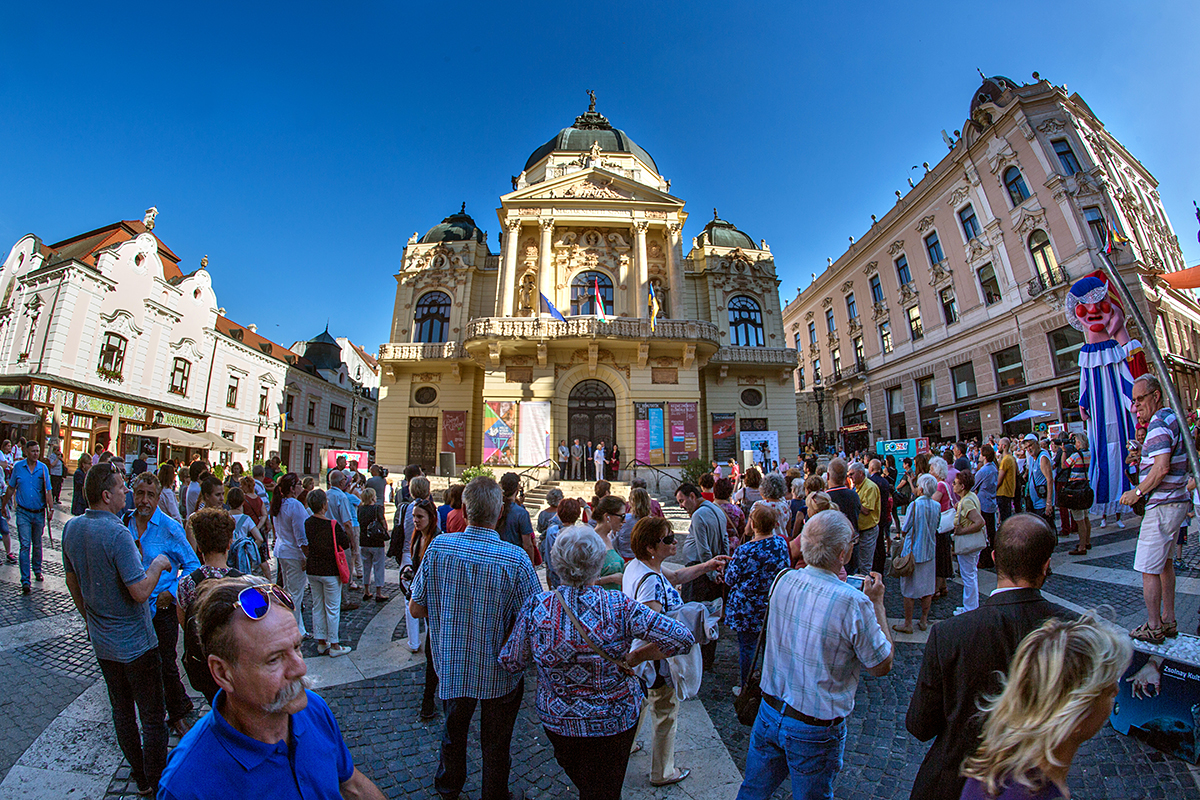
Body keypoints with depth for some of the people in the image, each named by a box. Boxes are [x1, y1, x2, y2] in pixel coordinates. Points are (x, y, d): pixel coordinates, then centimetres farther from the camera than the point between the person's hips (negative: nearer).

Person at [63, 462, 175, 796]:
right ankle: (154, 783, 21)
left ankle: (138, 772, 36)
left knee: (121, 710, 22)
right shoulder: (117, 534, -27)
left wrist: (90, 618, 24)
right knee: (152, 716, 8)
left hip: (101, 641, 8)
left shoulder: (71, 528, -2)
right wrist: (157, 564, -11)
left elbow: (72, 581, 11)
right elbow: (140, 592, -27)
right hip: (135, 643, -8)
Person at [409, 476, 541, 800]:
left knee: (453, 731, 31)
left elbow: (416, 609, -8)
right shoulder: (516, 558, -28)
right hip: (500, 672, -3)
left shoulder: (438, 547, -18)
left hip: (452, 665, 3)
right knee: (496, 743, 22)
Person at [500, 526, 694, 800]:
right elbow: (683, 638, -26)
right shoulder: (619, 607, -26)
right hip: (614, 721, -1)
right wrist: (634, 657, -13)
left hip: (556, 721, 2)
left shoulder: (535, 607, -21)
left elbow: (511, 662, -8)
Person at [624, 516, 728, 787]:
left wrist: (706, 566, 4)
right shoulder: (651, 580, -34)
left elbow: (677, 576, 10)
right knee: (665, 714, 16)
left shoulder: (638, 564, -3)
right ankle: (663, 773, 38)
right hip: (656, 660, -9)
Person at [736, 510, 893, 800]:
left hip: (770, 711, 4)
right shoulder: (853, 602, -26)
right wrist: (877, 603, -3)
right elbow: (882, 666, -9)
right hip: (815, 730, -4)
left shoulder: (785, 580, -9)